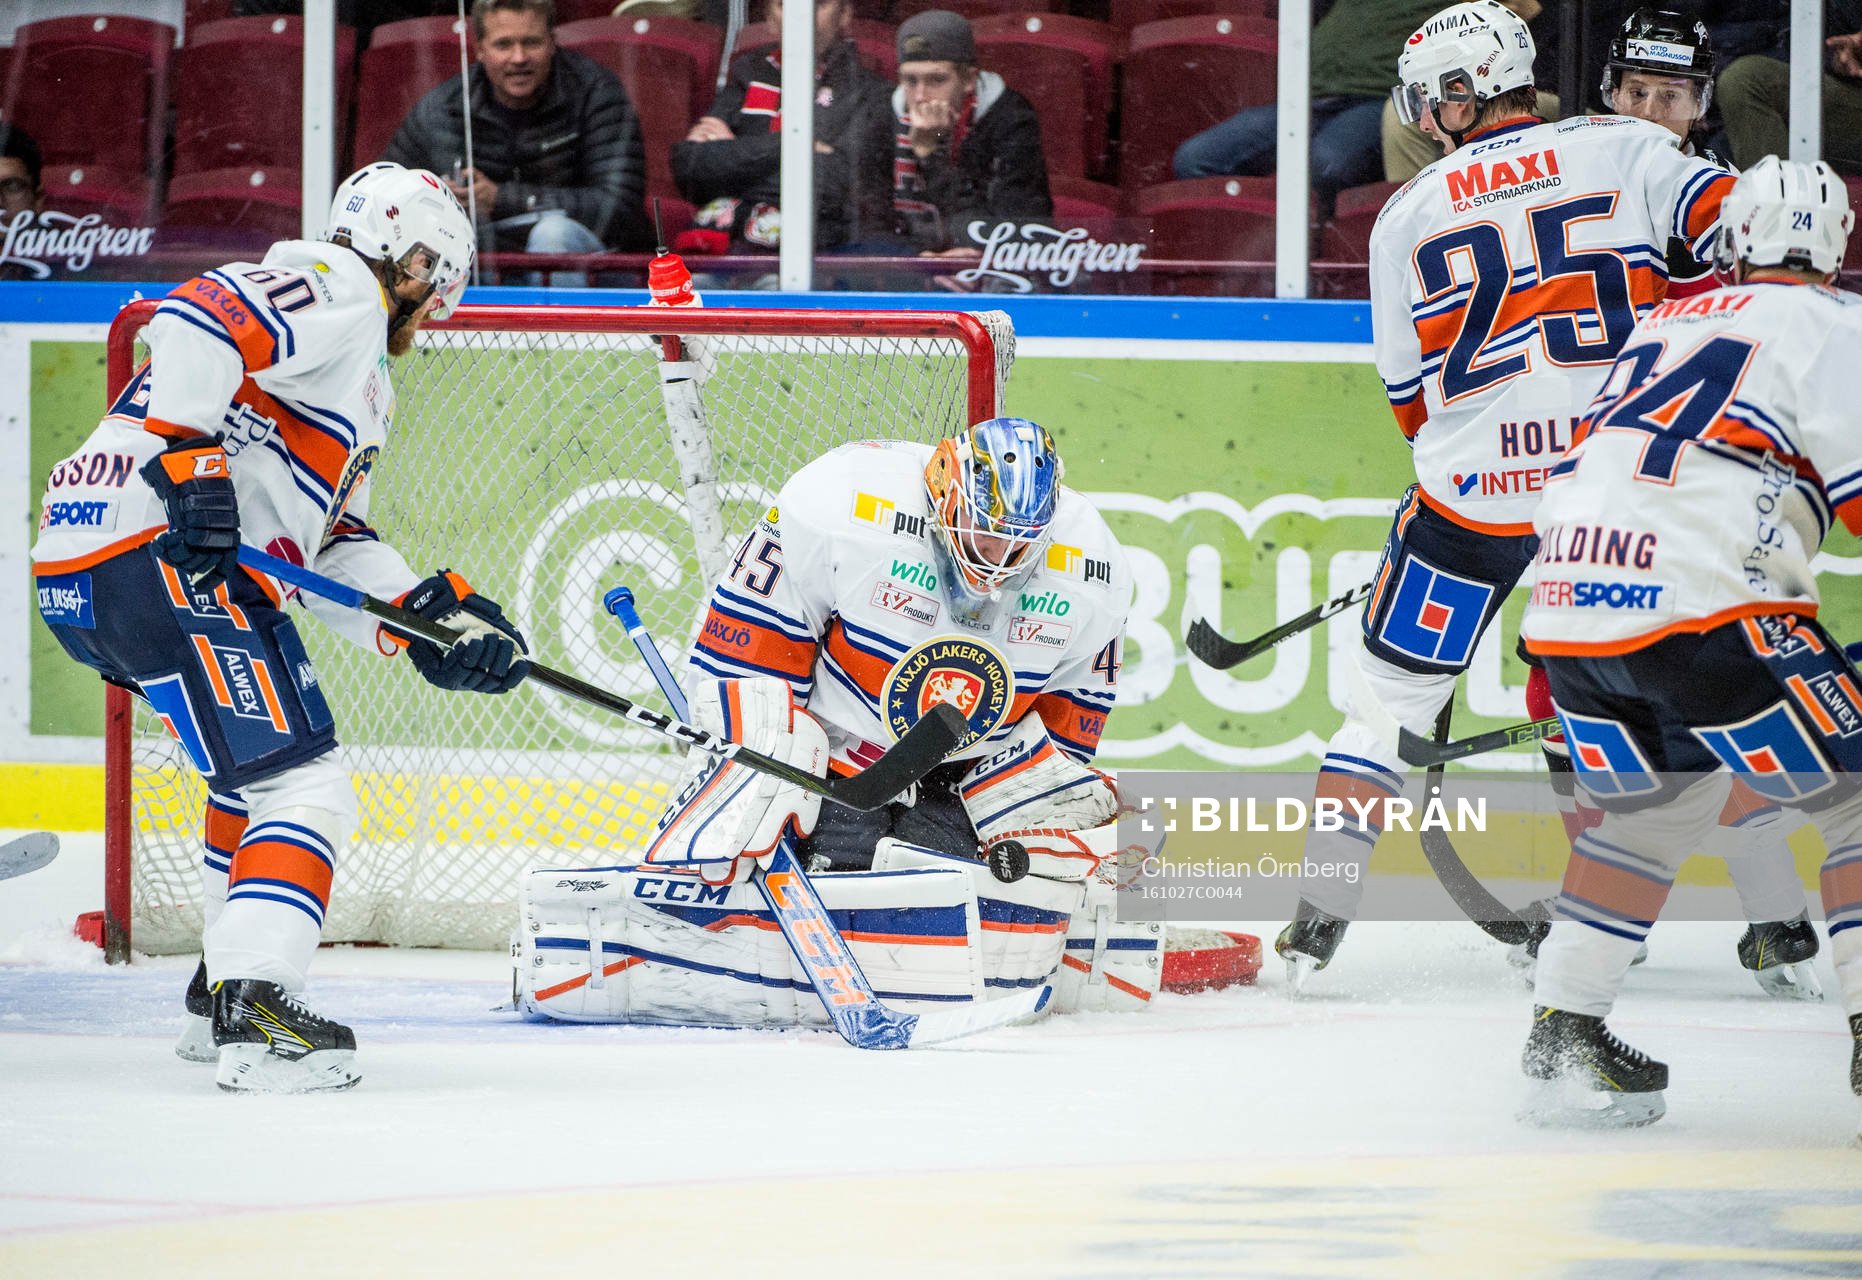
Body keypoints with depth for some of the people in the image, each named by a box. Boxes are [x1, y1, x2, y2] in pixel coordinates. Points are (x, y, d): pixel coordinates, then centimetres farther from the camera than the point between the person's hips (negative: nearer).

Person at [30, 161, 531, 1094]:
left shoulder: (358, 382, 30)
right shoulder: (336, 292, -1)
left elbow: (332, 550, 25)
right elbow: (196, 322, -19)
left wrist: (431, 617, 13)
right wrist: (189, 460, -27)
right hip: (156, 555, -11)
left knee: (256, 769, 28)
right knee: (304, 791, -13)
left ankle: (223, 996, 35)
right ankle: (254, 1014, -23)